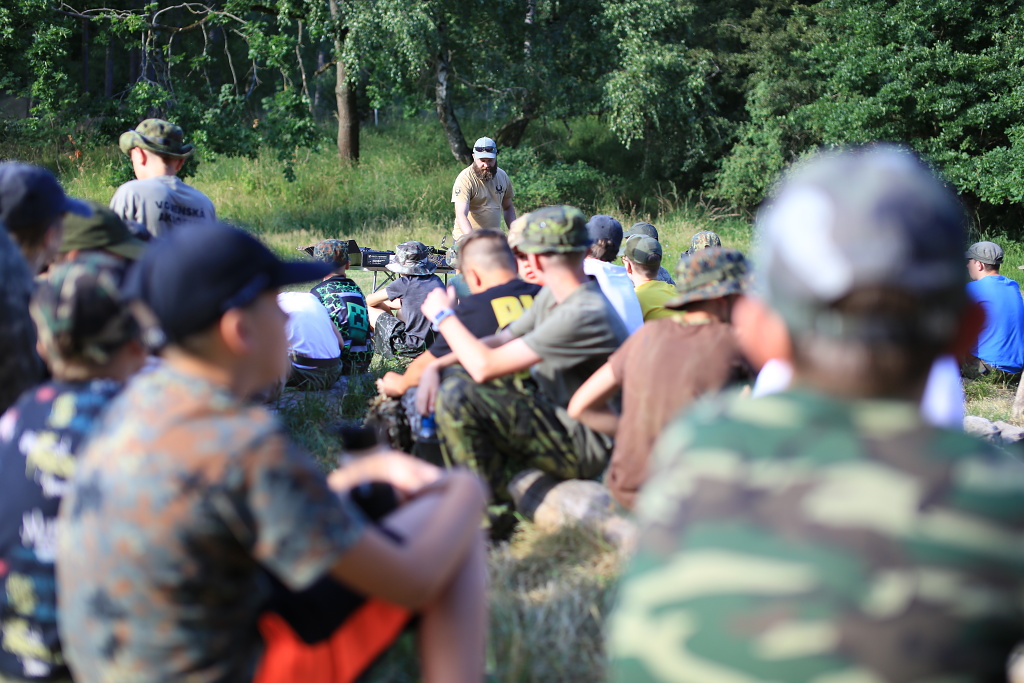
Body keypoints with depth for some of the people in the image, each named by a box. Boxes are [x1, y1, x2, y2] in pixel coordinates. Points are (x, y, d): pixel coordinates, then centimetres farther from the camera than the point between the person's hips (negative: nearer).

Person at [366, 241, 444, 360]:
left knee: (369, 308, 8)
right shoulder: (436, 280, 6)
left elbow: (369, 301, 2)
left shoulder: (404, 284, -12)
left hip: (415, 348, -7)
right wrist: (389, 303, 30)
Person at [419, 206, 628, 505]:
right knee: (455, 376, 12)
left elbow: (485, 366, -25)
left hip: (587, 444, -10)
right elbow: (501, 340, 13)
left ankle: (498, 500, -5)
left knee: (457, 395, -23)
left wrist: (443, 315, -9)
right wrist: (435, 366, -3)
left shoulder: (584, 316, -27)